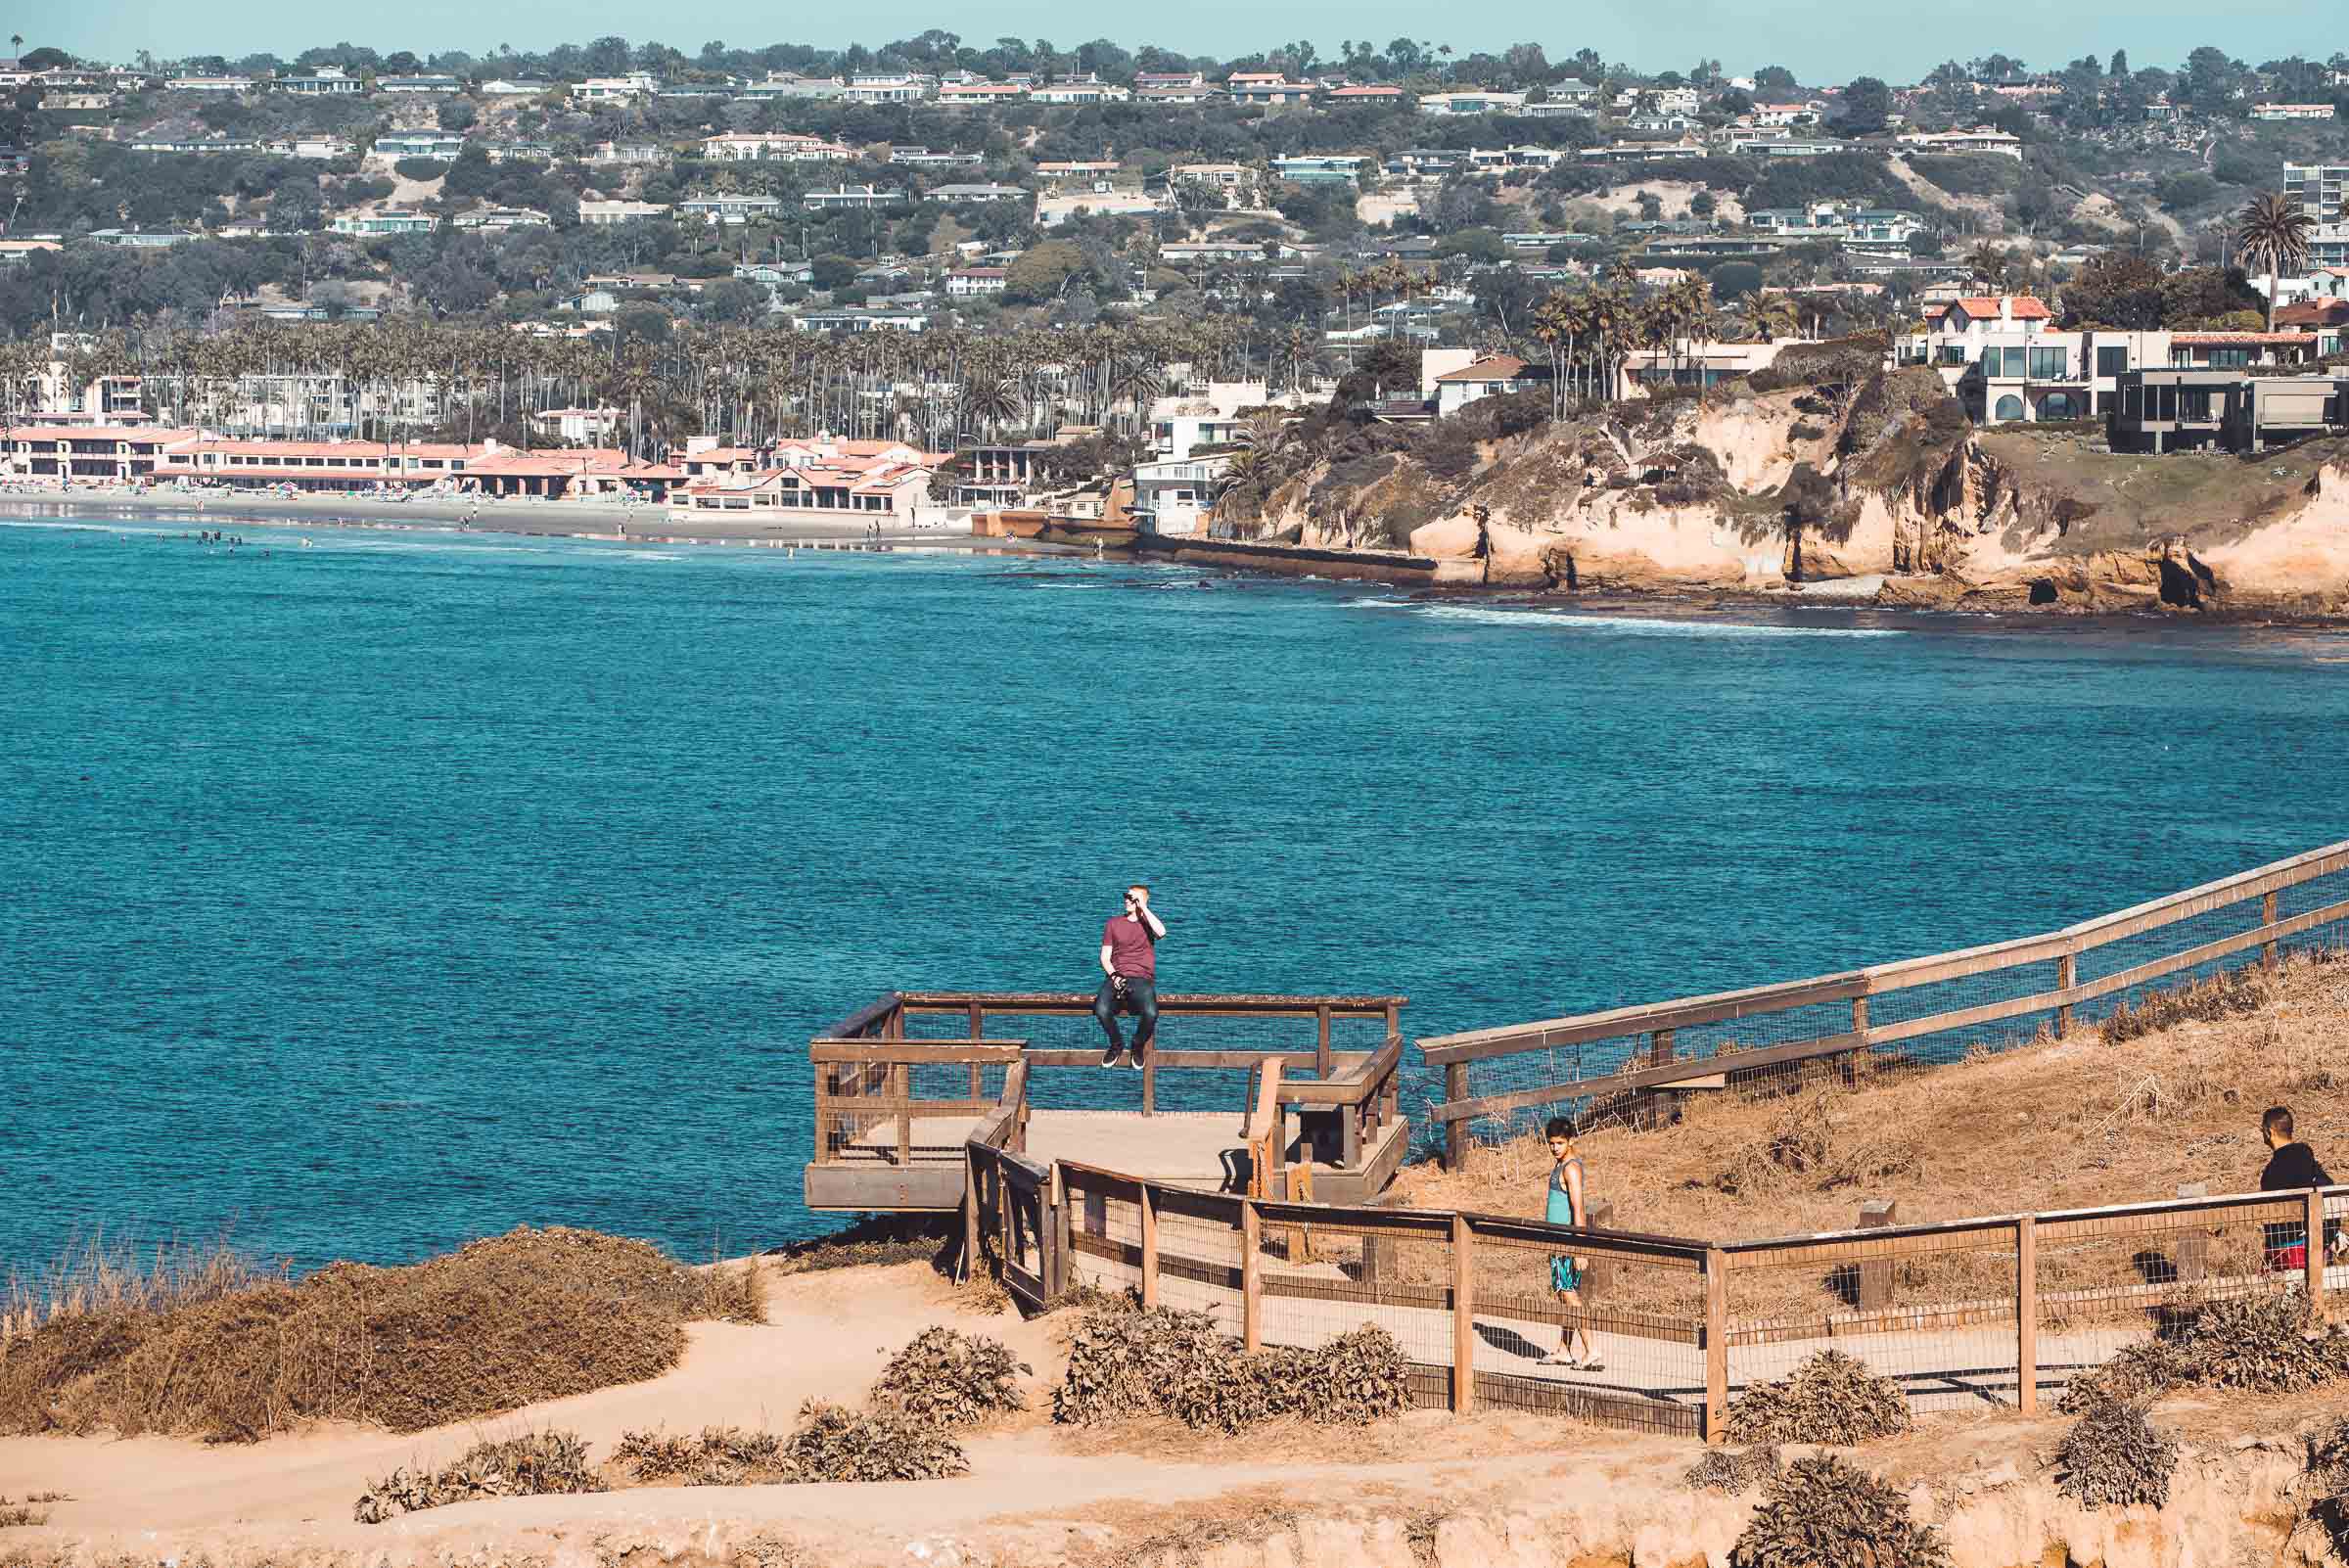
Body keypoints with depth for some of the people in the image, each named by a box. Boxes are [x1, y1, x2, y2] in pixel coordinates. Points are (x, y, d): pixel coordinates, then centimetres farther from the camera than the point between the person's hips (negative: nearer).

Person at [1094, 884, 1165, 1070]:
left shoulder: (1148, 921, 12)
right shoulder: (1113, 923, 15)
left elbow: (1161, 932, -13)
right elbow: (1105, 956, 10)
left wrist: (1143, 908, -9)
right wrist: (1114, 976, -9)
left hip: (1142, 978, -1)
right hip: (1116, 976, 1)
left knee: (1150, 1014, -33)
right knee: (1101, 1010, -31)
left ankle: (1139, 1046, 0)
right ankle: (1116, 1045, -1)